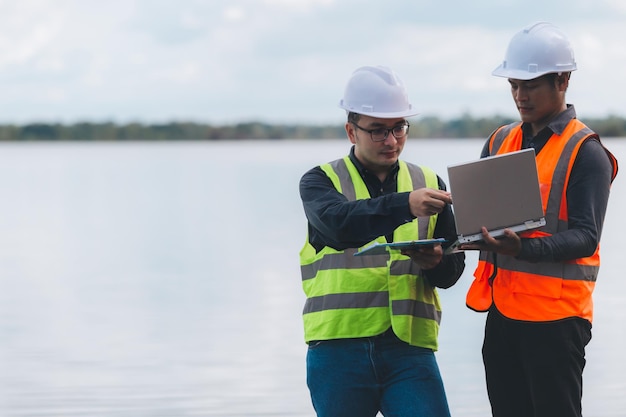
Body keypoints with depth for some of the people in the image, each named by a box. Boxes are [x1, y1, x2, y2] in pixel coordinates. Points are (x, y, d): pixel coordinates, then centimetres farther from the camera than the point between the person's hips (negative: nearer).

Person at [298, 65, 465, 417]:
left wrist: (436, 262, -14)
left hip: (409, 347, 2)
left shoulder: (429, 184, 14)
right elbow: (337, 224, -19)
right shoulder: (321, 181, 5)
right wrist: (406, 205, -34)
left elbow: (452, 271, 11)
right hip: (339, 346, -2)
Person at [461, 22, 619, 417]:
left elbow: (585, 237, -16)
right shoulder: (500, 142, 13)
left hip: (556, 316, -6)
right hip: (502, 312, 6)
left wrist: (524, 248, -32)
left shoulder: (585, 152, -7)